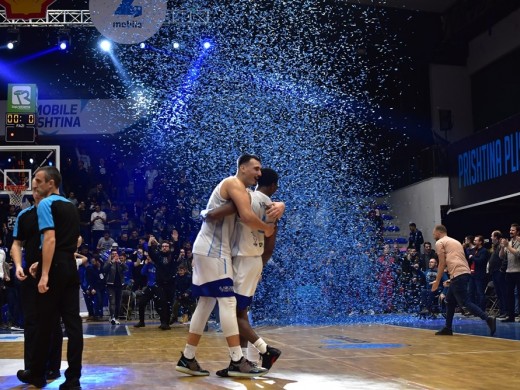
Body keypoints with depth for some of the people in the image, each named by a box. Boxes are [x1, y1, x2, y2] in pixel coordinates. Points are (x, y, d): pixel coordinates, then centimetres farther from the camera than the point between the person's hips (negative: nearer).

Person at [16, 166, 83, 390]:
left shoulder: (45, 204, -8)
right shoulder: (70, 207, 17)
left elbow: (50, 239, -19)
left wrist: (44, 274, -23)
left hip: (55, 268, -7)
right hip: (71, 267, 7)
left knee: (45, 323, 5)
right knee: (73, 322, 2)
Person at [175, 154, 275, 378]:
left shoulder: (239, 189, 23)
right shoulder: (234, 184, -9)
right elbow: (247, 217, -23)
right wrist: (267, 228, -7)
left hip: (208, 250, 10)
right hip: (213, 251, -10)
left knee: (206, 303, 10)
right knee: (228, 301, -11)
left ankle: (187, 359, 12)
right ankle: (237, 362, -12)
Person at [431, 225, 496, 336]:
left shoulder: (439, 243, 3)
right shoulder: (455, 241, 27)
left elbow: (442, 263, -4)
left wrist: (437, 281, 0)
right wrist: (451, 279, 30)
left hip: (458, 274, -9)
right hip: (466, 272, 9)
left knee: (464, 302, -10)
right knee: (450, 300, 18)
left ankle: (488, 319, -22)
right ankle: (448, 328, 20)